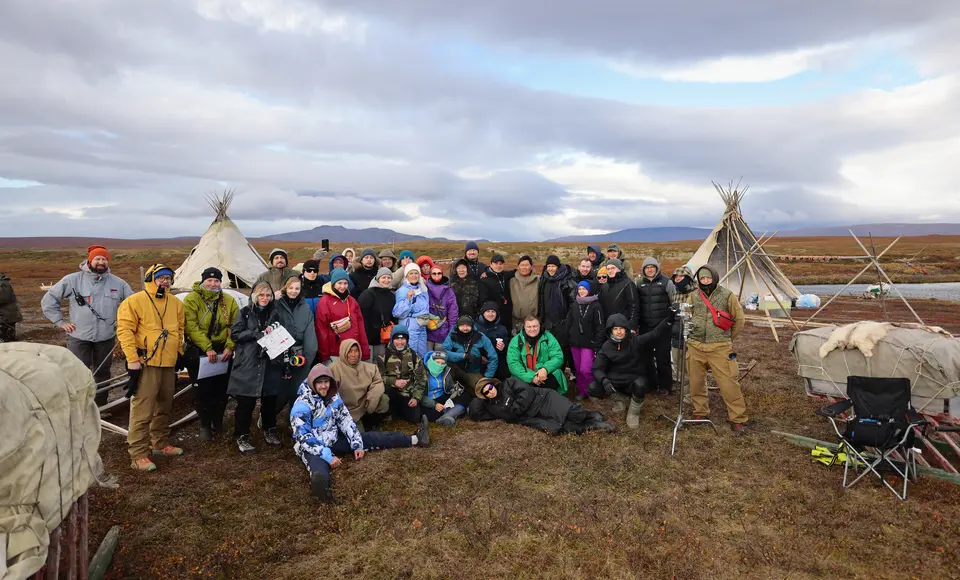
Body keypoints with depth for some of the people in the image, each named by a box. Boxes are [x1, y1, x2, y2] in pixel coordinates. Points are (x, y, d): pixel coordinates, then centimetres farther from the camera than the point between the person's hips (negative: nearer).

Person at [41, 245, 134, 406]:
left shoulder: (118, 283, 3)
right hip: (78, 337, -2)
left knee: (102, 373, 12)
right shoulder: (72, 280, -3)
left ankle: (100, 407, 25)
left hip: (106, 338, 3)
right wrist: (60, 322, 0)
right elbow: (48, 300, 4)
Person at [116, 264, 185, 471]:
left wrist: (179, 353, 17)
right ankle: (139, 456, 1)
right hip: (146, 363, -7)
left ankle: (160, 444, 32)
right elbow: (124, 330, -12)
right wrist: (132, 359, -17)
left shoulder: (176, 303, 11)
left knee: (164, 407, 17)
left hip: (169, 364, 7)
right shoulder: (134, 301, -8)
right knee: (142, 411, -6)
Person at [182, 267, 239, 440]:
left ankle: (218, 422, 28)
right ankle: (205, 425, 18)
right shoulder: (191, 299, -7)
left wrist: (230, 347, -11)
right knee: (204, 389, 0)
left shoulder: (229, 300, 4)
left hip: (223, 351, 3)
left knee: (222, 389, 8)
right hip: (198, 351, -3)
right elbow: (191, 327, -15)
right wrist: (207, 348, -21)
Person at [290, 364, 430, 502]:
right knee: (318, 464, -42)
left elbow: (345, 420, 3)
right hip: (311, 447, -7)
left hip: (333, 441, 7)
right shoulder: (302, 405, -20)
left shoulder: (333, 396, -1)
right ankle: (320, 483, -79)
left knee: (371, 438, -1)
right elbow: (304, 437, -24)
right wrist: (328, 456, -30)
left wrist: (357, 445, -6)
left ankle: (415, 439, 1)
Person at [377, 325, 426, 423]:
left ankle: (396, 412, 20)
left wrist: (416, 397, -6)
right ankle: (390, 411, -3)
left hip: (408, 394, 2)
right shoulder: (384, 356, -4)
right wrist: (394, 382, -23)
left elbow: (421, 378, 3)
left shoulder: (414, 356, 3)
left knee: (415, 418, -13)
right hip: (391, 393, -2)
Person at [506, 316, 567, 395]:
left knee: (551, 381, -31)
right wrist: (531, 377, -20)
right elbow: (513, 364, -9)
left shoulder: (548, 337, 4)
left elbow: (558, 357, -2)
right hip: (525, 377, 0)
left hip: (546, 374, 0)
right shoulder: (516, 341, 1)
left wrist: (546, 369, -22)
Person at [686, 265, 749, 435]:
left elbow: (739, 319, 7)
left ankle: (737, 419, 8)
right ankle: (700, 412, 29)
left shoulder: (727, 296, -2)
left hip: (719, 348, -3)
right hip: (695, 347, 3)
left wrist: (728, 338, 12)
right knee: (696, 382, 11)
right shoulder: (694, 297, 5)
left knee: (729, 384, -6)